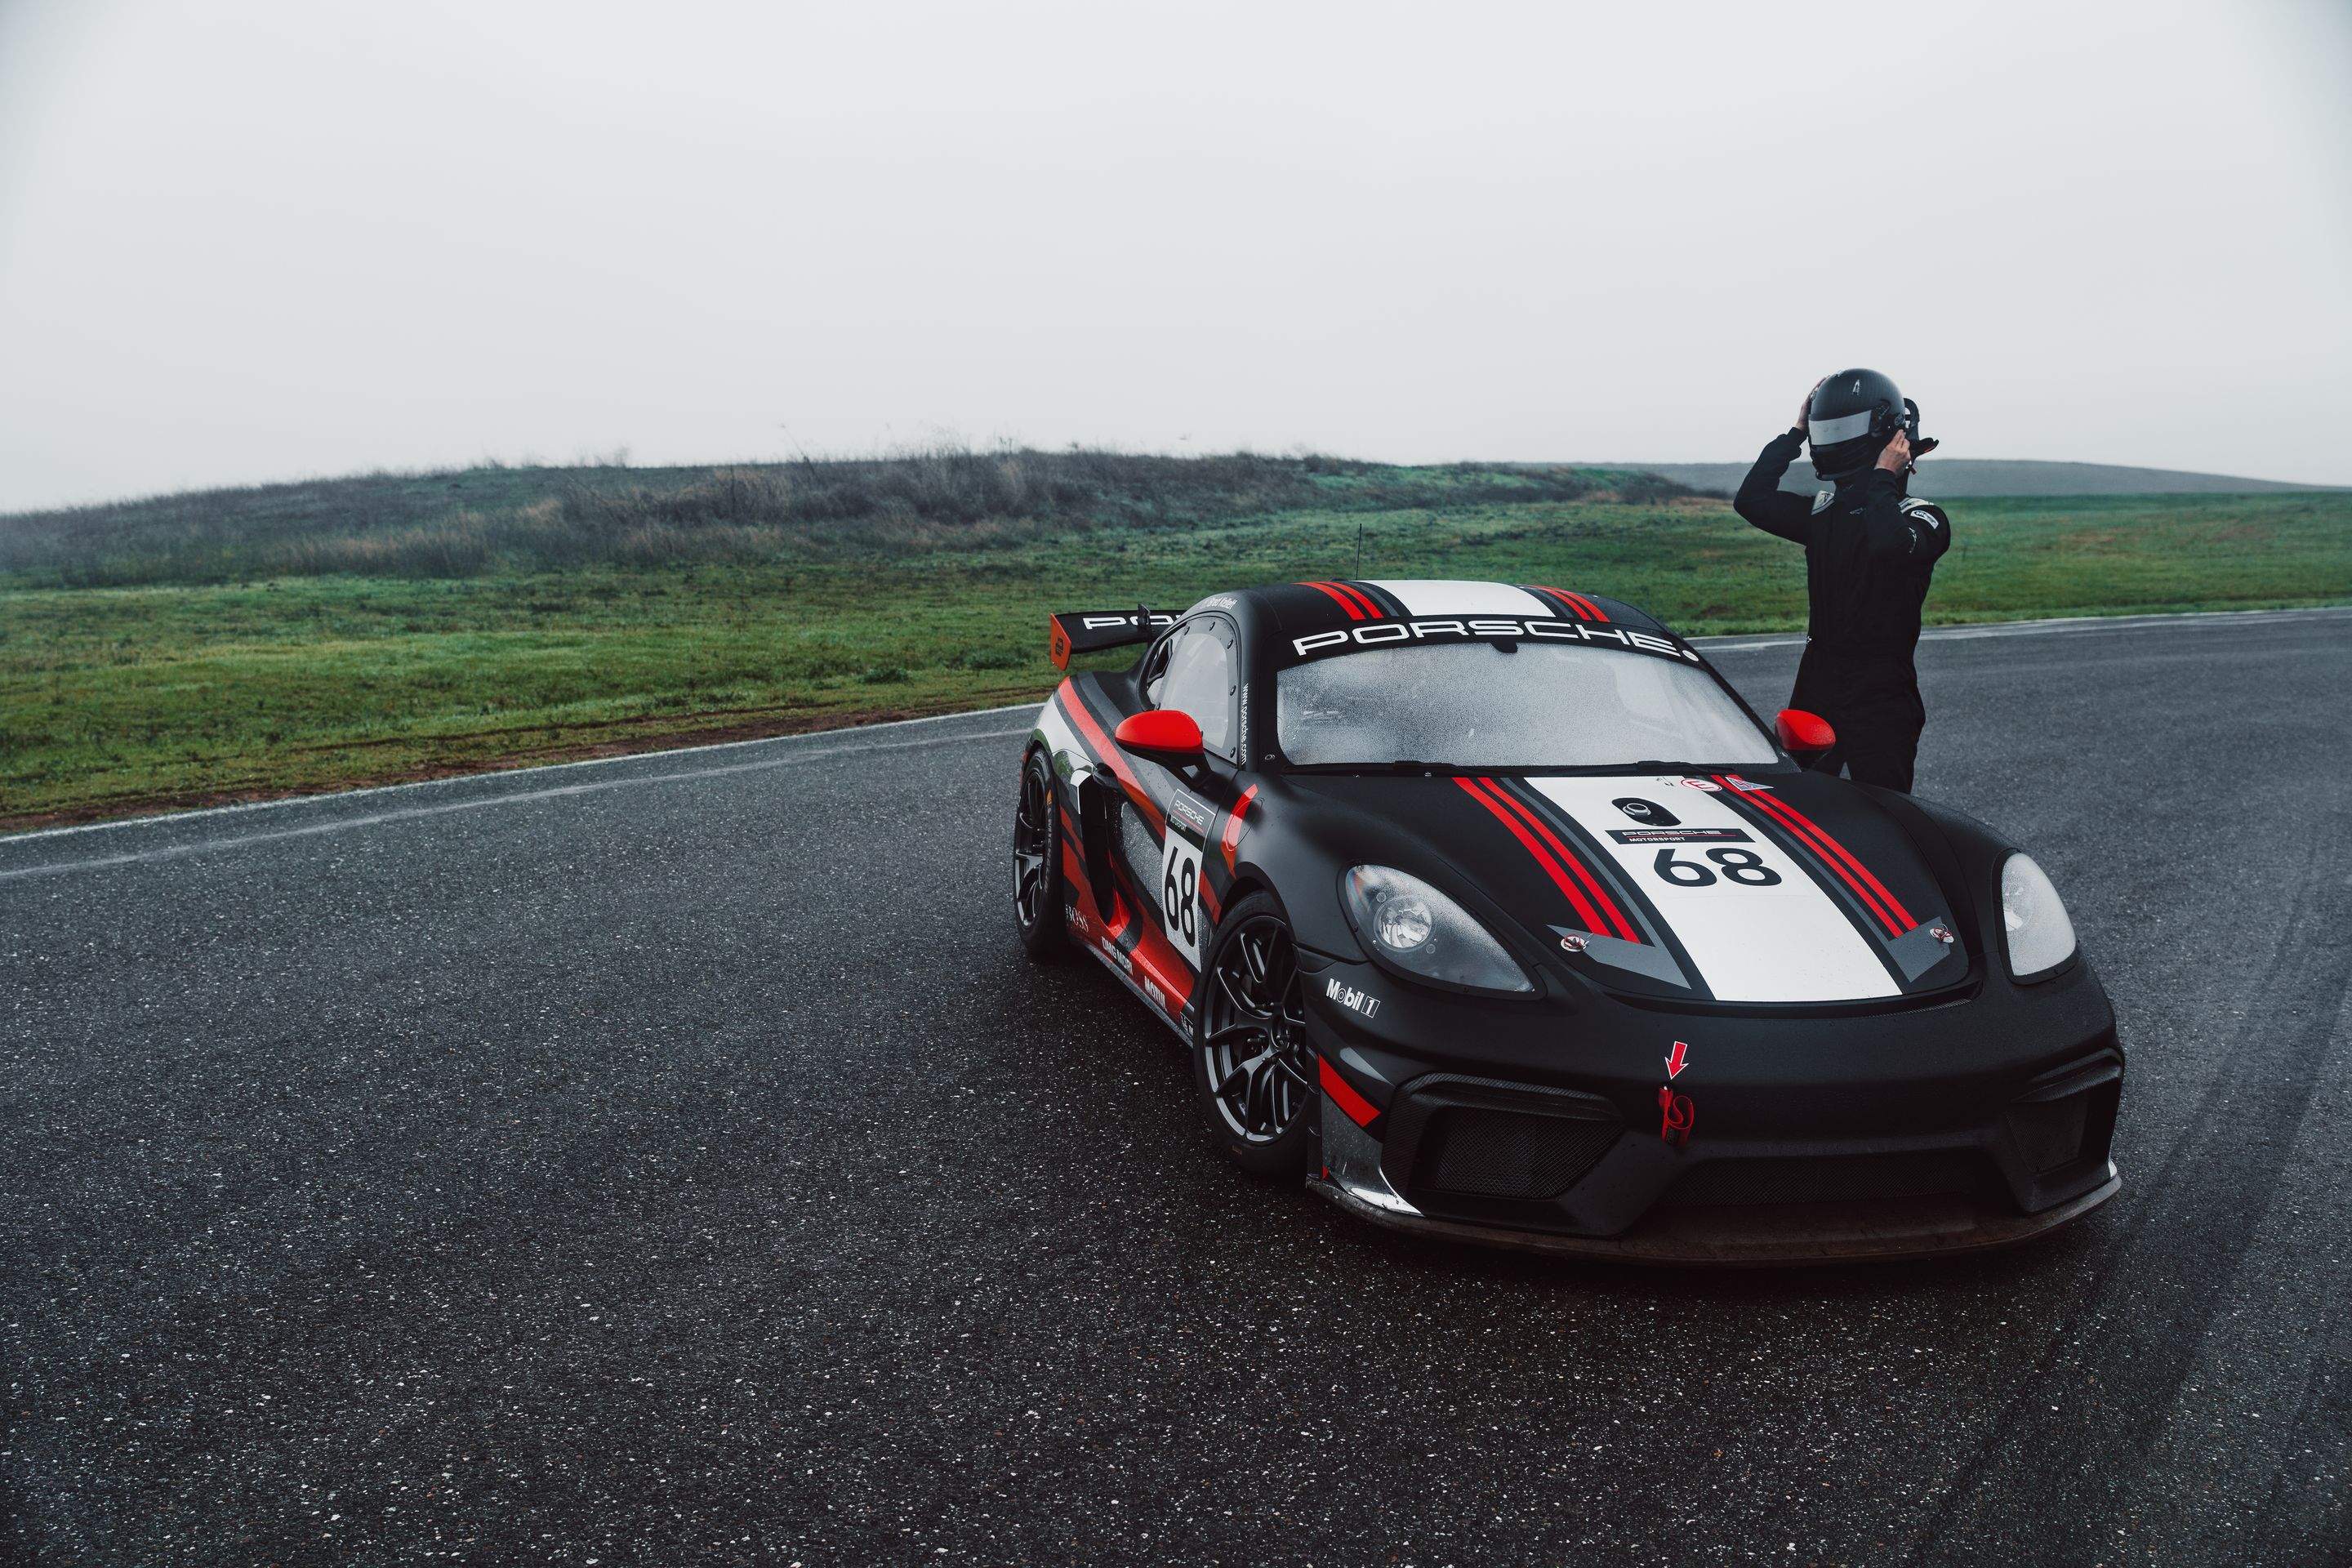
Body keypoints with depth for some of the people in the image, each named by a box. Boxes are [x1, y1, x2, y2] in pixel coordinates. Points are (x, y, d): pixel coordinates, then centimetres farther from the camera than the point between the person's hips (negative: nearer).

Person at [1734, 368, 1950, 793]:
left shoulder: (1923, 518, -6)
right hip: (1815, 684, 6)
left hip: (1881, 698, -5)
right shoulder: (1825, 511, 12)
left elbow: (1891, 543, -30)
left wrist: (1883, 478, -17)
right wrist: (1796, 433, 1)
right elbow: (1751, 500, 2)